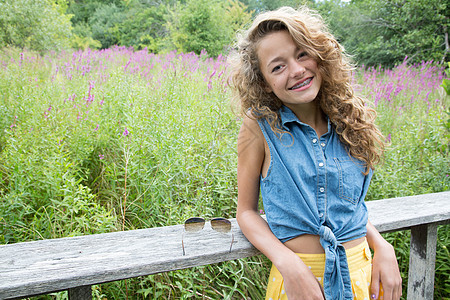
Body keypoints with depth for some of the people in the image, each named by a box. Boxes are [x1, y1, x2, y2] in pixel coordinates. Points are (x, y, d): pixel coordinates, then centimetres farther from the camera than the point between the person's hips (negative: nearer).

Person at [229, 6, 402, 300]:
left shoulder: (346, 119, 0)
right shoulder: (260, 127, -11)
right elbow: (246, 210, -6)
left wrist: (382, 246, -4)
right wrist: (288, 264, -20)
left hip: (363, 274, 4)